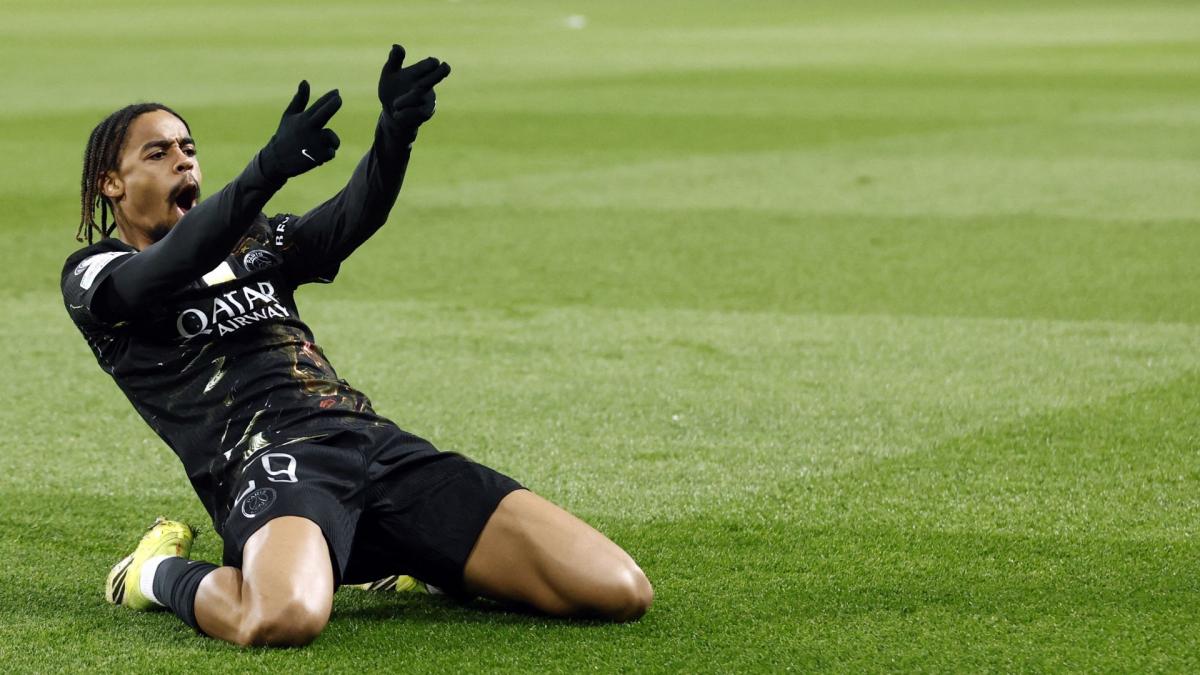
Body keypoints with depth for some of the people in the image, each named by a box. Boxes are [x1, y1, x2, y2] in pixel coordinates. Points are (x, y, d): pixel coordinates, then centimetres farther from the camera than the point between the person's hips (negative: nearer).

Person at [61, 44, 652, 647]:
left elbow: (354, 217, 10)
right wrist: (271, 167, -27)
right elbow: (170, 269, -11)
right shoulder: (95, 276, 12)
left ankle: (407, 558, 14)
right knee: (283, 619, -44)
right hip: (267, 458, -5)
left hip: (376, 441, 5)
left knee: (619, 592, -11)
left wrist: (395, 133, -12)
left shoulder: (254, 242, 29)